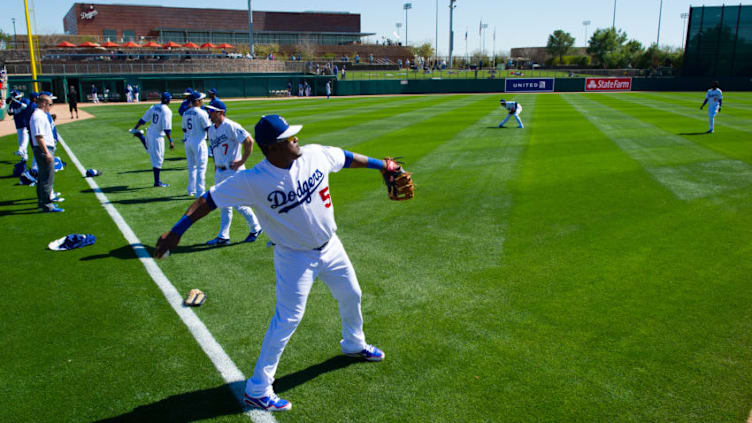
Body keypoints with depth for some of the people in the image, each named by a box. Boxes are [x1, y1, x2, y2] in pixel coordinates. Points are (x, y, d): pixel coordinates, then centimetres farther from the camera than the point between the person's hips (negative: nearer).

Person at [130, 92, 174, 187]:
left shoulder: (154, 107, 5)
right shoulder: (167, 111, -18)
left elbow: (143, 119, 12)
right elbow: (167, 128, -23)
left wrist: (135, 128, 21)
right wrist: (171, 141, -22)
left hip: (149, 133, 7)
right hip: (157, 136, -7)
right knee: (157, 159, 0)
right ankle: (157, 182, 5)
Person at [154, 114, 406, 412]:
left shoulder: (315, 154, -13)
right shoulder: (253, 181, -26)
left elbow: (346, 158, 4)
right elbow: (209, 199, -24)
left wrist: (381, 165, 15)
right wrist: (176, 231, -32)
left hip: (331, 247, 6)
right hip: (295, 257, -6)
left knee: (351, 296, 22)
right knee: (287, 319, -6)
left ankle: (354, 345, 52)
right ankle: (257, 390, 9)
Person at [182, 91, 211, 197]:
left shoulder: (186, 113, 9)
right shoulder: (201, 113, -14)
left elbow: (184, 129, 13)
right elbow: (208, 128, -13)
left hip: (188, 141, 8)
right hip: (199, 141, -7)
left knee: (191, 167, 18)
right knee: (201, 168, -3)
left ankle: (191, 190, 26)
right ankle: (200, 192, -5)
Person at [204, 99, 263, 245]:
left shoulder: (231, 126, -15)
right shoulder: (211, 129, 11)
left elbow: (249, 141, -20)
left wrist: (242, 161, -17)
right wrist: (216, 166, 17)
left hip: (233, 171, -8)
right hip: (220, 172, 8)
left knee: (238, 203, -4)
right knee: (224, 205, 12)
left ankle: (256, 228, 16)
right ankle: (223, 236, 18)